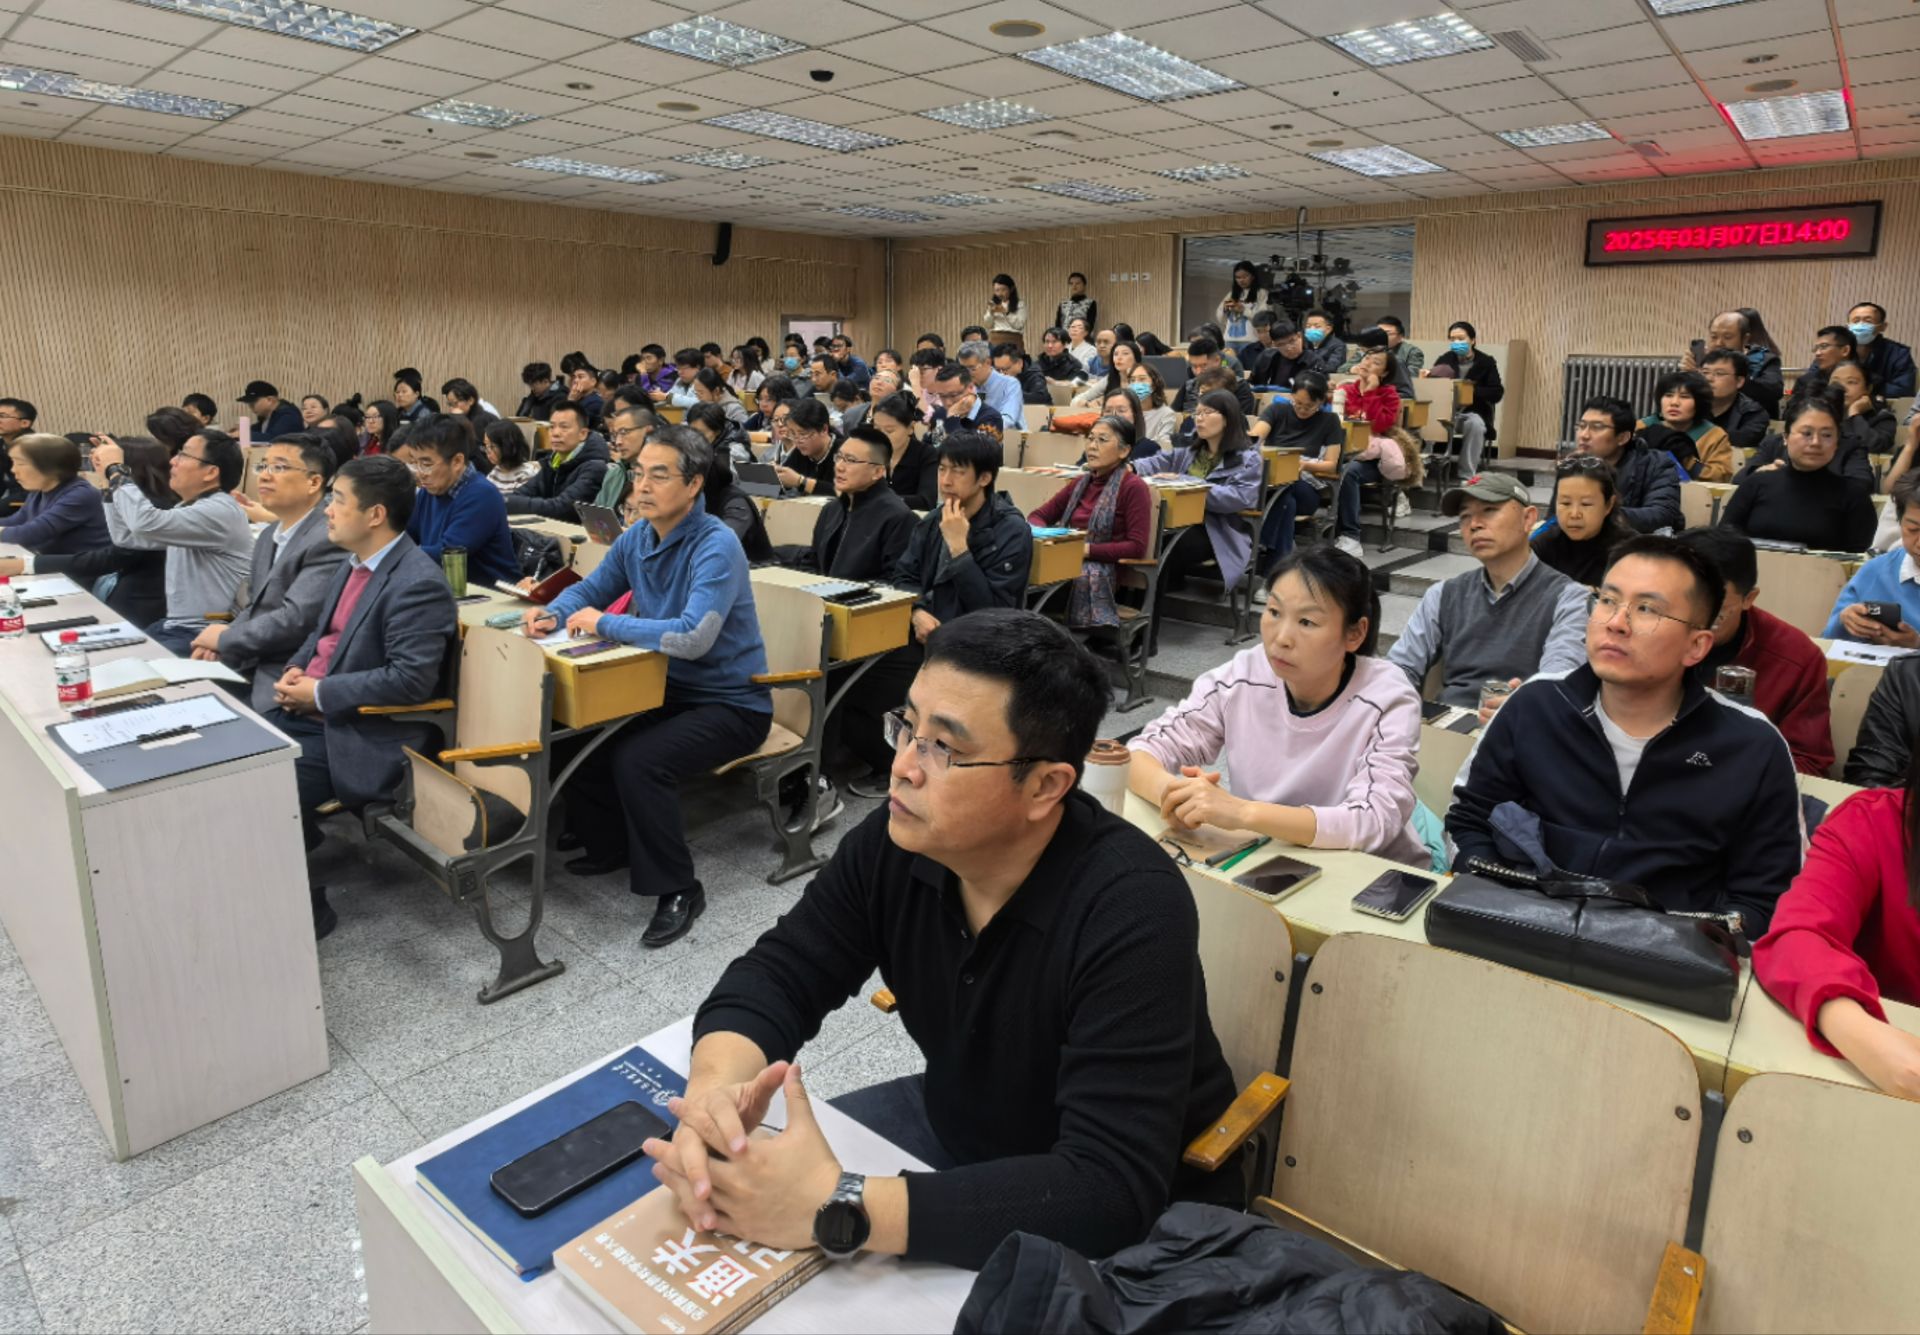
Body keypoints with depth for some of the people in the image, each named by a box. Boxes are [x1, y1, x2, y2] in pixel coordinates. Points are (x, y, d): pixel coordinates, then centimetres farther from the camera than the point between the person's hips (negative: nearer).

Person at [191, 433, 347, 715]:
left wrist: (225, 638, -9)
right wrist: (217, 643, -1)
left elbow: (295, 620, -23)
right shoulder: (268, 535, 15)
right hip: (247, 664, 9)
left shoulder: (329, 539, -18)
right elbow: (254, 607, 19)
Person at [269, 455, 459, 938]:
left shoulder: (417, 584, -21)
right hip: (312, 711, 9)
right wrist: (297, 668, 3)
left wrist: (320, 693, -19)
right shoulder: (353, 563, 10)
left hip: (370, 735, -9)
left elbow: (410, 680, -27)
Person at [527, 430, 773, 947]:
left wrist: (605, 623, -25)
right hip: (668, 690, 8)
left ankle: (678, 890, -8)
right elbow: (591, 589, 14)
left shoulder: (716, 546, -23)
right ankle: (609, 846, 24)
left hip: (730, 704, -8)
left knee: (637, 760, -27)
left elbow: (692, 637, -35)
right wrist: (553, 613, -9)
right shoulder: (637, 536, 2)